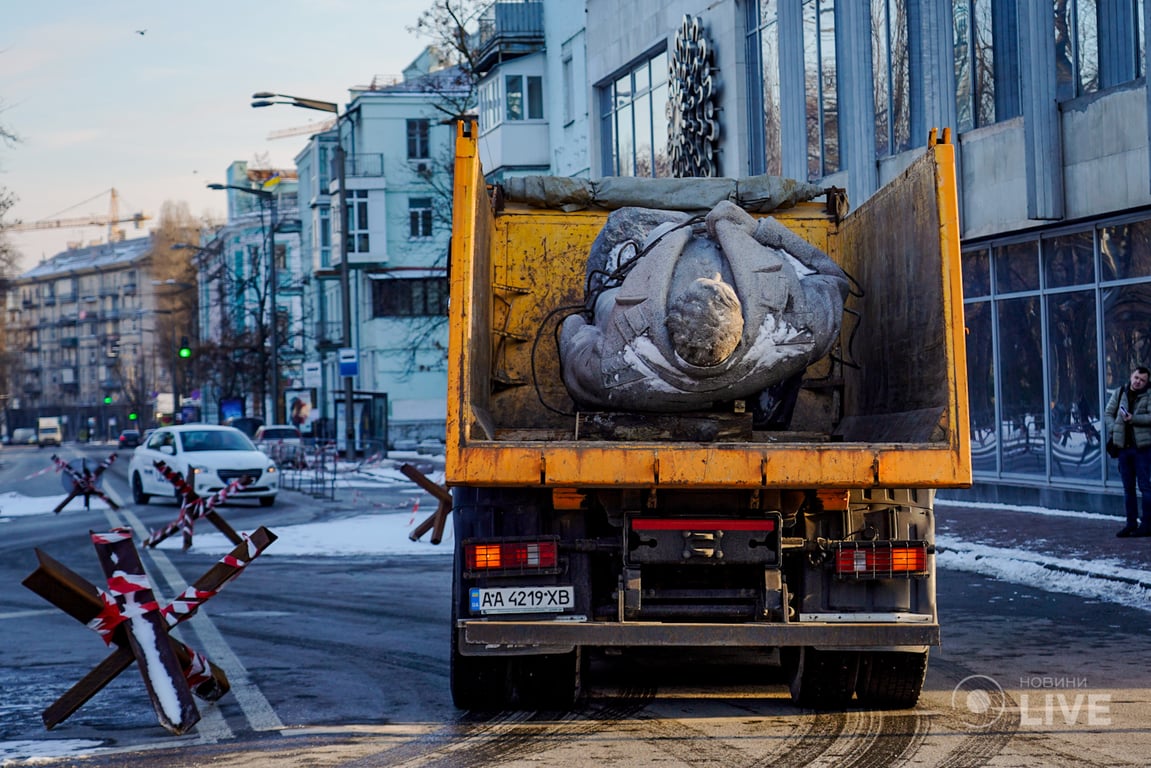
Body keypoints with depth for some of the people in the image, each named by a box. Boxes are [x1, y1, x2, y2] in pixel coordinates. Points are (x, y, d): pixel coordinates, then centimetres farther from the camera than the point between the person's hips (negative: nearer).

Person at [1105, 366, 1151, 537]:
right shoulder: (1119, 393, 8)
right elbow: (1108, 413, 10)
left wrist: (1133, 419, -23)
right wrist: (1114, 429, -5)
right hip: (1123, 446, 5)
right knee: (1128, 488, 10)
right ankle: (1131, 524, 17)